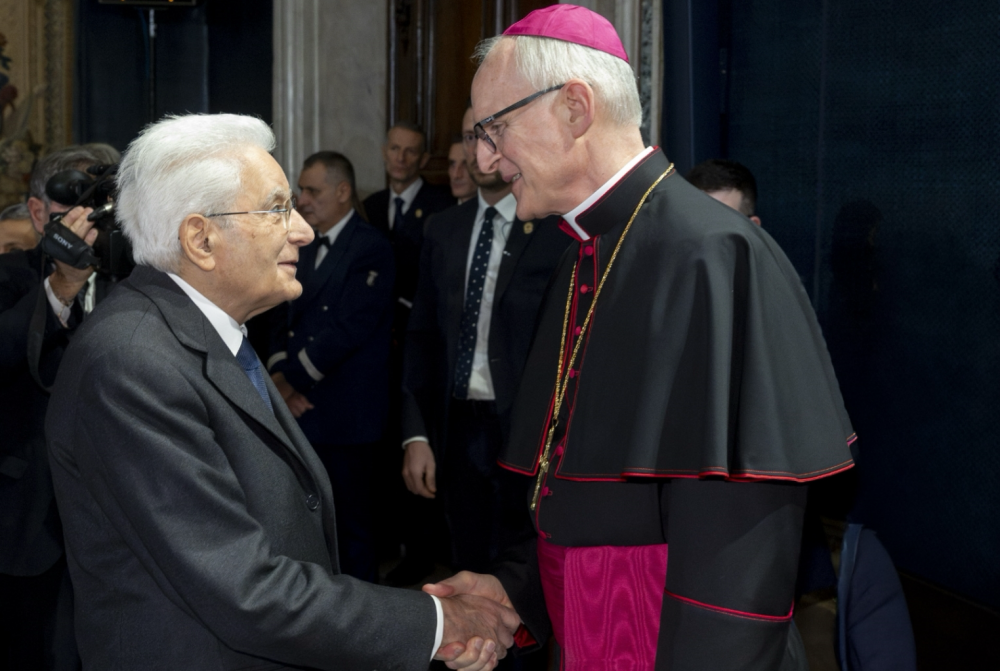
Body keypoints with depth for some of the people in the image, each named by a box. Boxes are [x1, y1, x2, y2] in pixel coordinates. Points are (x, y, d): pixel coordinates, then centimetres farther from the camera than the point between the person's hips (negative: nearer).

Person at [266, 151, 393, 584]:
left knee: (348, 523, 1)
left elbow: (347, 329, -16)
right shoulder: (306, 247, 17)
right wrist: (279, 373, -1)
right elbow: (284, 317, 15)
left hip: (343, 414, -7)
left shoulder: (371, 249, -9)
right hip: (299, 408, 7)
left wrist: (293, 380, -11)